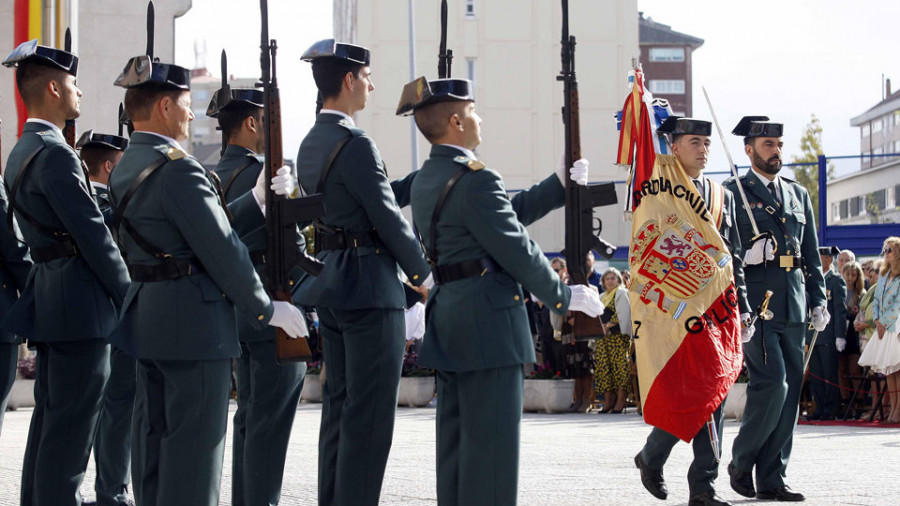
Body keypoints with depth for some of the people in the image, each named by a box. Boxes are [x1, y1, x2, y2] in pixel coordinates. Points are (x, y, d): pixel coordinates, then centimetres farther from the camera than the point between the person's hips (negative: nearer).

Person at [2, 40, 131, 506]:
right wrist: (127, 295, -10)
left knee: (50, 416, 15)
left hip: (47, 295, 10)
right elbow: (92, 233, -16)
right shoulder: (55, 153, -16)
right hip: (80, 301, -10)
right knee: (73, 421, -8)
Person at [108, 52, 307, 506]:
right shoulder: (178, 169, -18)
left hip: (146, 315, 10)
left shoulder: (126, 168, 12)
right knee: (195, 438, -5)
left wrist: (257, 199, 12)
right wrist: (266, 309, -8)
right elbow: (222, 250, -18)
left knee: (154, 431, 13)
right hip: (193, 320, -10)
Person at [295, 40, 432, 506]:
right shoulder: (356, 144, -17)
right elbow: (388, 216, -14)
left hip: (331, 285, 10)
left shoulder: (310, 144, 13)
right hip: (370, 285, -10)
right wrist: (422, 272, -3)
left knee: (339, 405, 14)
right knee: (370, 412, -6)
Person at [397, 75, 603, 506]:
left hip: (448, 319, 10)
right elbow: (516, 249, -15)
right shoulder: (475, 180, -16)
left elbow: (508, 212, 18)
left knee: (456, 437, 13)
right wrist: (564, 296, -4)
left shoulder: (426, 179, 14)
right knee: (490, 440, -6)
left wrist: (559, 184, 16)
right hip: (487, 322, -10)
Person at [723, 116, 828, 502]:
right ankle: (741, 461, 3)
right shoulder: (731, 193, 2)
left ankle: (771, 479, 9)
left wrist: (818, 301, 12)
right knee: (772, 384, -15)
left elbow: (812, 255, 19)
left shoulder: (799, 194, 19)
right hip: (753, 304, -6)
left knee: (789, 392, 4)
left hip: (793, 307, 6)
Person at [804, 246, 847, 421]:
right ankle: (820, 408, 13)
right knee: (815, 374, 7)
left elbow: (840, 310, -7)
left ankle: (830, 410, 4)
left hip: (828, 335, -6)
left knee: (830, 374, -2)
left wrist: (840, 336, -13)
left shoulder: (836, 280, -2)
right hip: (813, 335, 6)